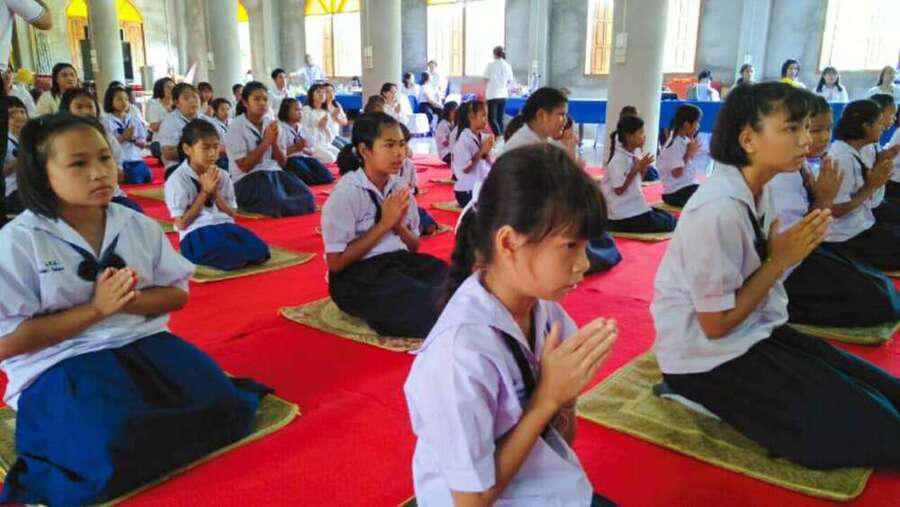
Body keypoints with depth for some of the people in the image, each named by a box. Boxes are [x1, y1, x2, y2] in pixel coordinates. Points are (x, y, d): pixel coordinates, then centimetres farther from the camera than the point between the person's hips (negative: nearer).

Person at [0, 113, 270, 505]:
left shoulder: (139, 226, 5)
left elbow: (178, 293, 10)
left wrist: (134, 301, -12)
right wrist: (95, 308, -16)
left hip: (144, 341, 4)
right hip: (59, 362, -4)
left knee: (224, 408, -18)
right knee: (115, 453, -31)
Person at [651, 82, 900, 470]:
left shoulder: (756, 191, 0)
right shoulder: (719, 210, -26)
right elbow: (716, 325, -20)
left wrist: (787, 253, -12)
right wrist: (781, 261, -16)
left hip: (752, 333, 8)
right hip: (709, 357, -8)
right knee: (863, 431, -3)